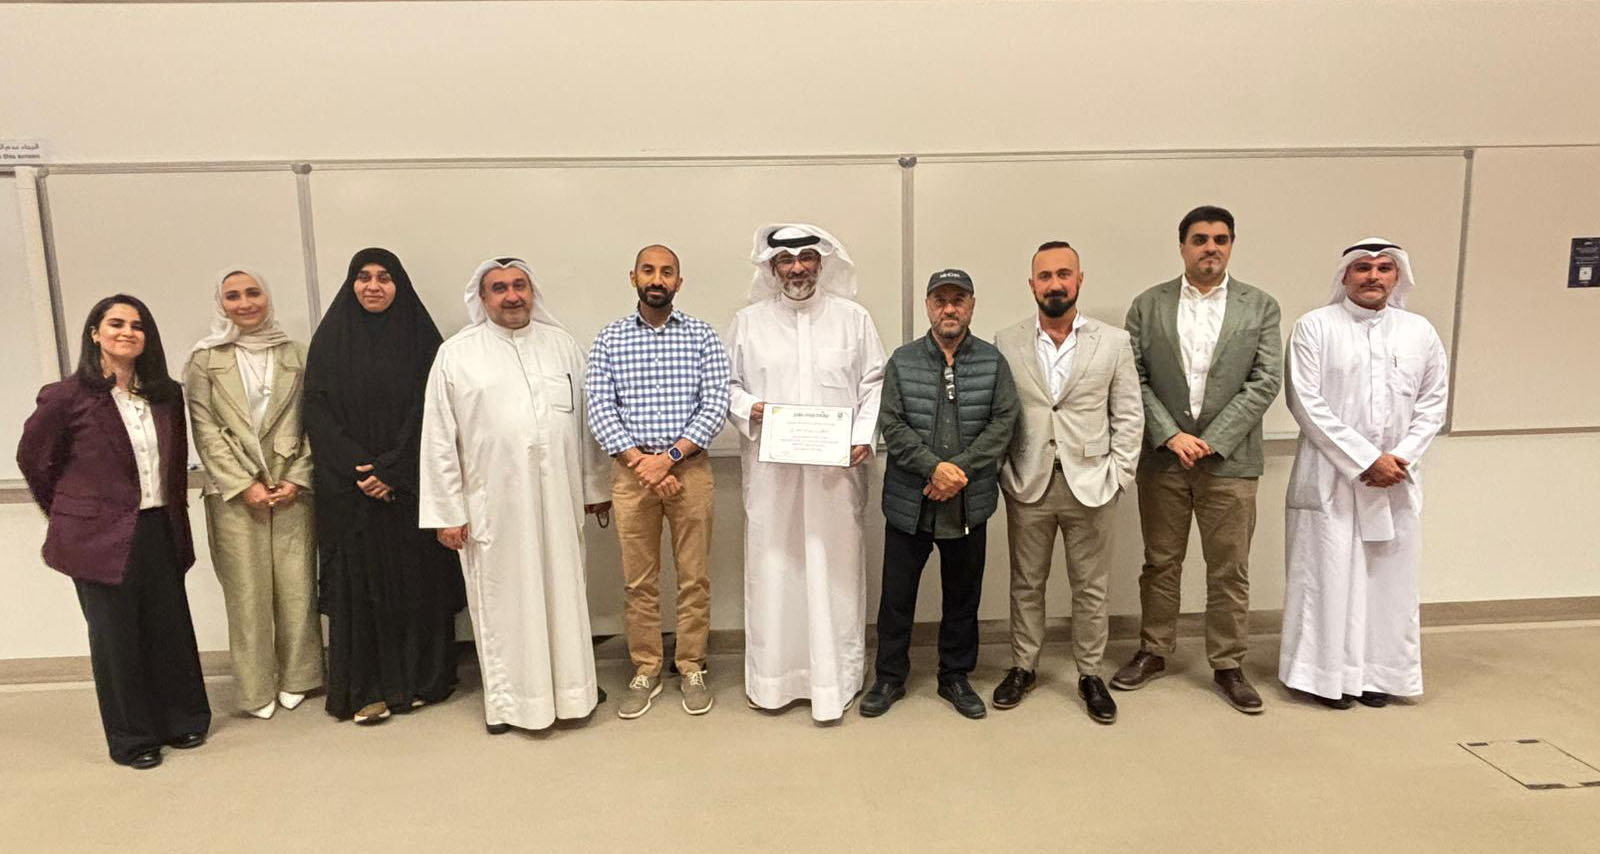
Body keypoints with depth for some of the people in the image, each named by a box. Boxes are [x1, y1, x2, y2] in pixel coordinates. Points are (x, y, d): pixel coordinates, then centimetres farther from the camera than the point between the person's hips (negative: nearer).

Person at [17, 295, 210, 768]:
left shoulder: (166, 395, 4)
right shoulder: (67, 396, -9)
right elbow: (33, 458, 3)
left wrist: (175, 512, 11)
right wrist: (68, 512, 9)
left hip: (159, 530, 4)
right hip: (101, 536, -4)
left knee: (171, 626, 11)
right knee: (117, 635, 8)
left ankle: (181, 720, 28)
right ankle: (131, 738, 23)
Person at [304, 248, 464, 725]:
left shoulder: (419, 336, 3)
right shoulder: (330, 340, 6)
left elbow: (427, 412, -4)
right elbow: (319, 415, 0)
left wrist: (391, 470, -13)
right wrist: (358, 468, -12)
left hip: (411, 484, 0)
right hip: (349, 489, 1)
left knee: (417, 579, 4)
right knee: (358, 581, 2)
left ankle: (420, 680, 17)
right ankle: (366, 690, 11)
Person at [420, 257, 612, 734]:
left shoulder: (561, 344, 8)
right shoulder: (456, 354, 0)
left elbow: (585, 420, 10)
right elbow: (438, 438, -1)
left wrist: (595, 487, 9)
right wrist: (447, 511, -4)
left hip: (558, 498, 2)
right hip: (493, 502, -2)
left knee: (563, 592, 11)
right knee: (503, 600, 7)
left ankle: (571, 686, 27)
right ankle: (509, 699, 23)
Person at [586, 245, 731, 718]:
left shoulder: (702, 336, 2)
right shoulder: (610, 339, 4)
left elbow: (716, 405, -6)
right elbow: (599, 408, -3)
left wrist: (668, 457, -15)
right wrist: (642, 464, -13)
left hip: (690, 467, 0)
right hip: (631, 470, 1)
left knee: (694, 577, 6)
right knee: (639, 581, 9)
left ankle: (691, 668, 22)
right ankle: (645, 671, 23)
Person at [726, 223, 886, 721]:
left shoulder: (853, 318, 8)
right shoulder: (748, 322, 9)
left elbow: (875, 385, 6)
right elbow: (727, 384, 12)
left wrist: (864, 437, -7)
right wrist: (748, 409, -9)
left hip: (836, 467, 0)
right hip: (770, 469, 1)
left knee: (835, 565, 3)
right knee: (771, 566, 4)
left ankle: (836, 676, 15)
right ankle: (770, 676, 17)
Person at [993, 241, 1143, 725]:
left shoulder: (1114, 342, 1)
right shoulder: (1006, 344, 1)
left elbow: (1128, 416, 3)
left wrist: (1117, 477, -4)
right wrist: (1005, 474, -3)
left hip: (1090, 485, 0)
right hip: (1028, 485, 0)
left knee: (1091, 587, 9)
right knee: (1026, 584, 12)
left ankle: (1090, 674, 25)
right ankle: (1023, 667, 27)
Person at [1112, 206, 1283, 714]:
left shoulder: (1260, 307, 3)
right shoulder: (1148, 306, 3)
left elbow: (1266, 382, -3)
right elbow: (1134, 380, -1)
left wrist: (1212, 441, -11)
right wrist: (1171, 435, -12)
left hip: (1230, 459, 0)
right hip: (1163, 458, 1)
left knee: (1230, 570, 7)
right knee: (1160, 563, 12)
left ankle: (1227, 665, 22)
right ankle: (1153, 653, 27)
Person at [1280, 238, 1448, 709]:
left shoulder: (1420, 331, 9)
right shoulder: (1314, 327, -3)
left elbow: (1433, 401, 9)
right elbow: (1306, 402, -10)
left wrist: (1399, 457, -7)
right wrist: (1365, 459, -13)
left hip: (1396, 478, 4)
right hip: (1331, 476, -4)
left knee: (1389, 576, 9)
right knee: (1329, 575, 0)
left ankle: (1378, 671, 22)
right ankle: (1328, 671, 12)